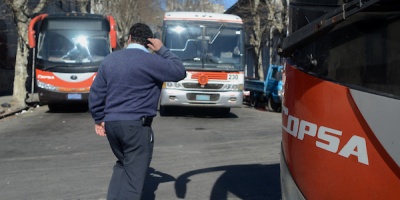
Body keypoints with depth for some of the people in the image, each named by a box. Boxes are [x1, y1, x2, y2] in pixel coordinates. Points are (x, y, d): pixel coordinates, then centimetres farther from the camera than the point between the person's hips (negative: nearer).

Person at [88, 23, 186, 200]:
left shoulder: (109, 59, 9)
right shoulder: (151, 61, -10)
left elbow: (96, 92, 11)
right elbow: (179, 72, -4)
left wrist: (99, 119, 20)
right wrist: (162, 50, 3)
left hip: (111, 123, 6)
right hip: (137, 125, -6)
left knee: (122, 165, 25)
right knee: (134, 174, 2)